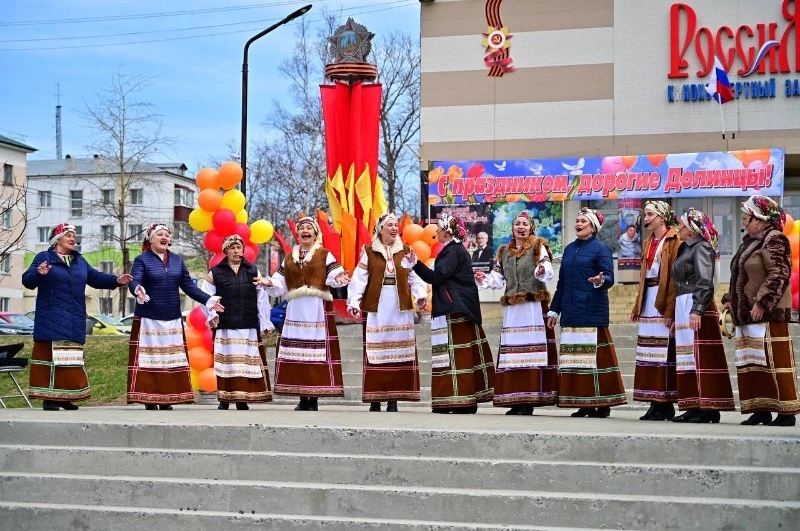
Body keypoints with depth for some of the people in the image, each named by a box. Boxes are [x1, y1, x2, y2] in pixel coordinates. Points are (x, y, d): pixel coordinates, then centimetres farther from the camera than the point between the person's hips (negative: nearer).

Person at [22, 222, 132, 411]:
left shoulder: (79, 261, 18)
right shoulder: (44, 257, 0)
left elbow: (96, 278, 19)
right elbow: (27, 280, -8)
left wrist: (116, 280, 5)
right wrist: (39, 274, -29)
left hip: (74, 321, 6)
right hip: (51, 320, -6)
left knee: (72, 358, 6)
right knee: (51, 356, -8)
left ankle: (65, 396, 12)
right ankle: (49, 397, -6)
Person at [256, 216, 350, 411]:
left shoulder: (325, 255, 7)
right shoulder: (289, 258, 19)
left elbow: (333, 276, -7)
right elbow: (281, 284, 14)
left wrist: (339, 280, -29)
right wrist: (269, 283, -6)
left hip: (317, 310, -4)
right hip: (295, 310, 4)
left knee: (317, 350, -9)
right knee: (297, 351, -1)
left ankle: (314, 399, -6)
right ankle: (302, 400, 4)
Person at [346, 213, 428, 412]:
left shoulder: (406, 251, 10)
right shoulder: (369, 252, 5)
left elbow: (415, 277, 4)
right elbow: (359, 279, -1)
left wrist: (421, 295, -13)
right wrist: (354, 301, -13)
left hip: (400, 308, 2)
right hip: (377, 308, -2)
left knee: (399, 350, 0)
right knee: (376, 351, -3)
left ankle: (394, 399, 4)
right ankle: (375, 399, 2)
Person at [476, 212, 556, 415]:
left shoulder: (538, 246, 2)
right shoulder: (504, 251, 17)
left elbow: (547, 270, -13)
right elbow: (498, 278, 15)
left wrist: (542, 271, -34)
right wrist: (485, 279, -4)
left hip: (534, 306, -5)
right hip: (511, 308, 5)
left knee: (532, 350, -7)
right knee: (512, 351, 3)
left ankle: (530, 400, -6)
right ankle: (515, 400, 7)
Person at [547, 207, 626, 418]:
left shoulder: (600, 248, -1)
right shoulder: (570, 249, 18)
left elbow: (609, 277, -10)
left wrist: (600, 281, -33)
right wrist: (554, 310, 19)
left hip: (592, 312, -7)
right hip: (570, 312, 7)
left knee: (595, 357, -8)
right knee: (575, 359, 5)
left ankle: (602, 403, -3)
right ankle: (584, 404, 9)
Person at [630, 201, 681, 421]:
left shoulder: (674, 241, -7)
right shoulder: (649, 242, 18)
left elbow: (675, 277, -13)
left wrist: (670, 310, -18)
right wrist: (637, 306, 17)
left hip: (664, 303, -8)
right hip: (648, 303, 8)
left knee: (664, 353, -6)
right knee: (650, 353, 5)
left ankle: (665, 404, -2)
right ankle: (656, 404, 9)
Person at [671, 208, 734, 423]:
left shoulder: (700, 248, -8)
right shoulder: (685, 249, 19)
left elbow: (705, 282, -18)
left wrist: (697, 310, -27)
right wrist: (675, 316, 21)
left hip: (697, 309, -9)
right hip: (682, 308, 10)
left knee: (702, 357, -9)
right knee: (687, 357, 8)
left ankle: (709, 408, -7)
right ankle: (693, 407, 10)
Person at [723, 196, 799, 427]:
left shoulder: (774, 240, -10)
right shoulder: (750, 241, 19)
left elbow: (778, 275, -19)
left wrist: (761, 303, -23)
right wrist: (730, 299, 17)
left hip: (767, 313, -10)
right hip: (746, 314, 10)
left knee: (773, 362, -8)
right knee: (751, 363, 9)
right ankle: (761, 410, 14)